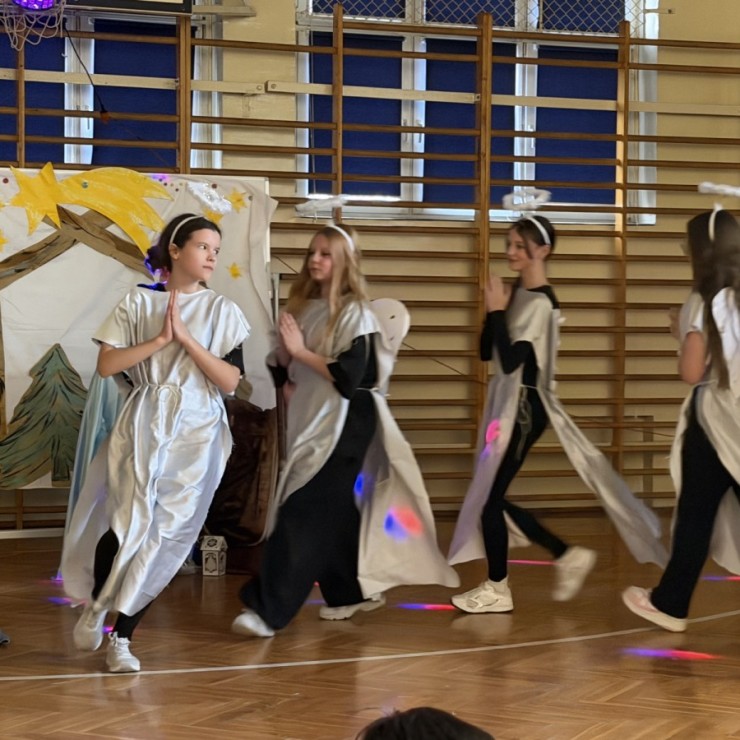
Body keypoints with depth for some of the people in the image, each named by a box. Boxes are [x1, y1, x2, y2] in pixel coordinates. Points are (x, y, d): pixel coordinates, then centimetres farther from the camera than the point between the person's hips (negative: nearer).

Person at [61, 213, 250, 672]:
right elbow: (106, 365, -3)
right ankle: (95, 604, 16)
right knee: (130, 525, -14)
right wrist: (160, 340, -10)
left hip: (198, 433, 1)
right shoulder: (139, 303, 4)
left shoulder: (223, 312, 5)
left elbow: (231, 381, -4)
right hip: (144, 426, -1)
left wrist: (186, 337, -11)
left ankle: (122, 637, 9)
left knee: (167, 535, -2)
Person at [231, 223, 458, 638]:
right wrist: (286, 350, -7)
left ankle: (267, 611, -16)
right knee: (332, 512, 12)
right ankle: (353, 592, 27)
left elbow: (350, 377, -18)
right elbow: (284, 373, 13)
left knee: (303, 513, -12)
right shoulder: (304, 308, 11)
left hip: (343, 426, -7)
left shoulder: (355, 312, -9)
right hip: (309, 423, 7)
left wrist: (301, 351, -16)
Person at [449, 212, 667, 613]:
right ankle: (568, 555, 20)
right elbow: (486, 352, 9)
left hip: (525, 408, -9)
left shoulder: (541, 303, -16)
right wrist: (493, 310, -4)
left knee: (489, 497, -4)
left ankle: (497, 589, 9)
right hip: (508, 404, 9)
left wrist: (498, 311, -17)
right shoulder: (517, 293, 9)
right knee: (491, 496, 12)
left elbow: (510, 360, -24)